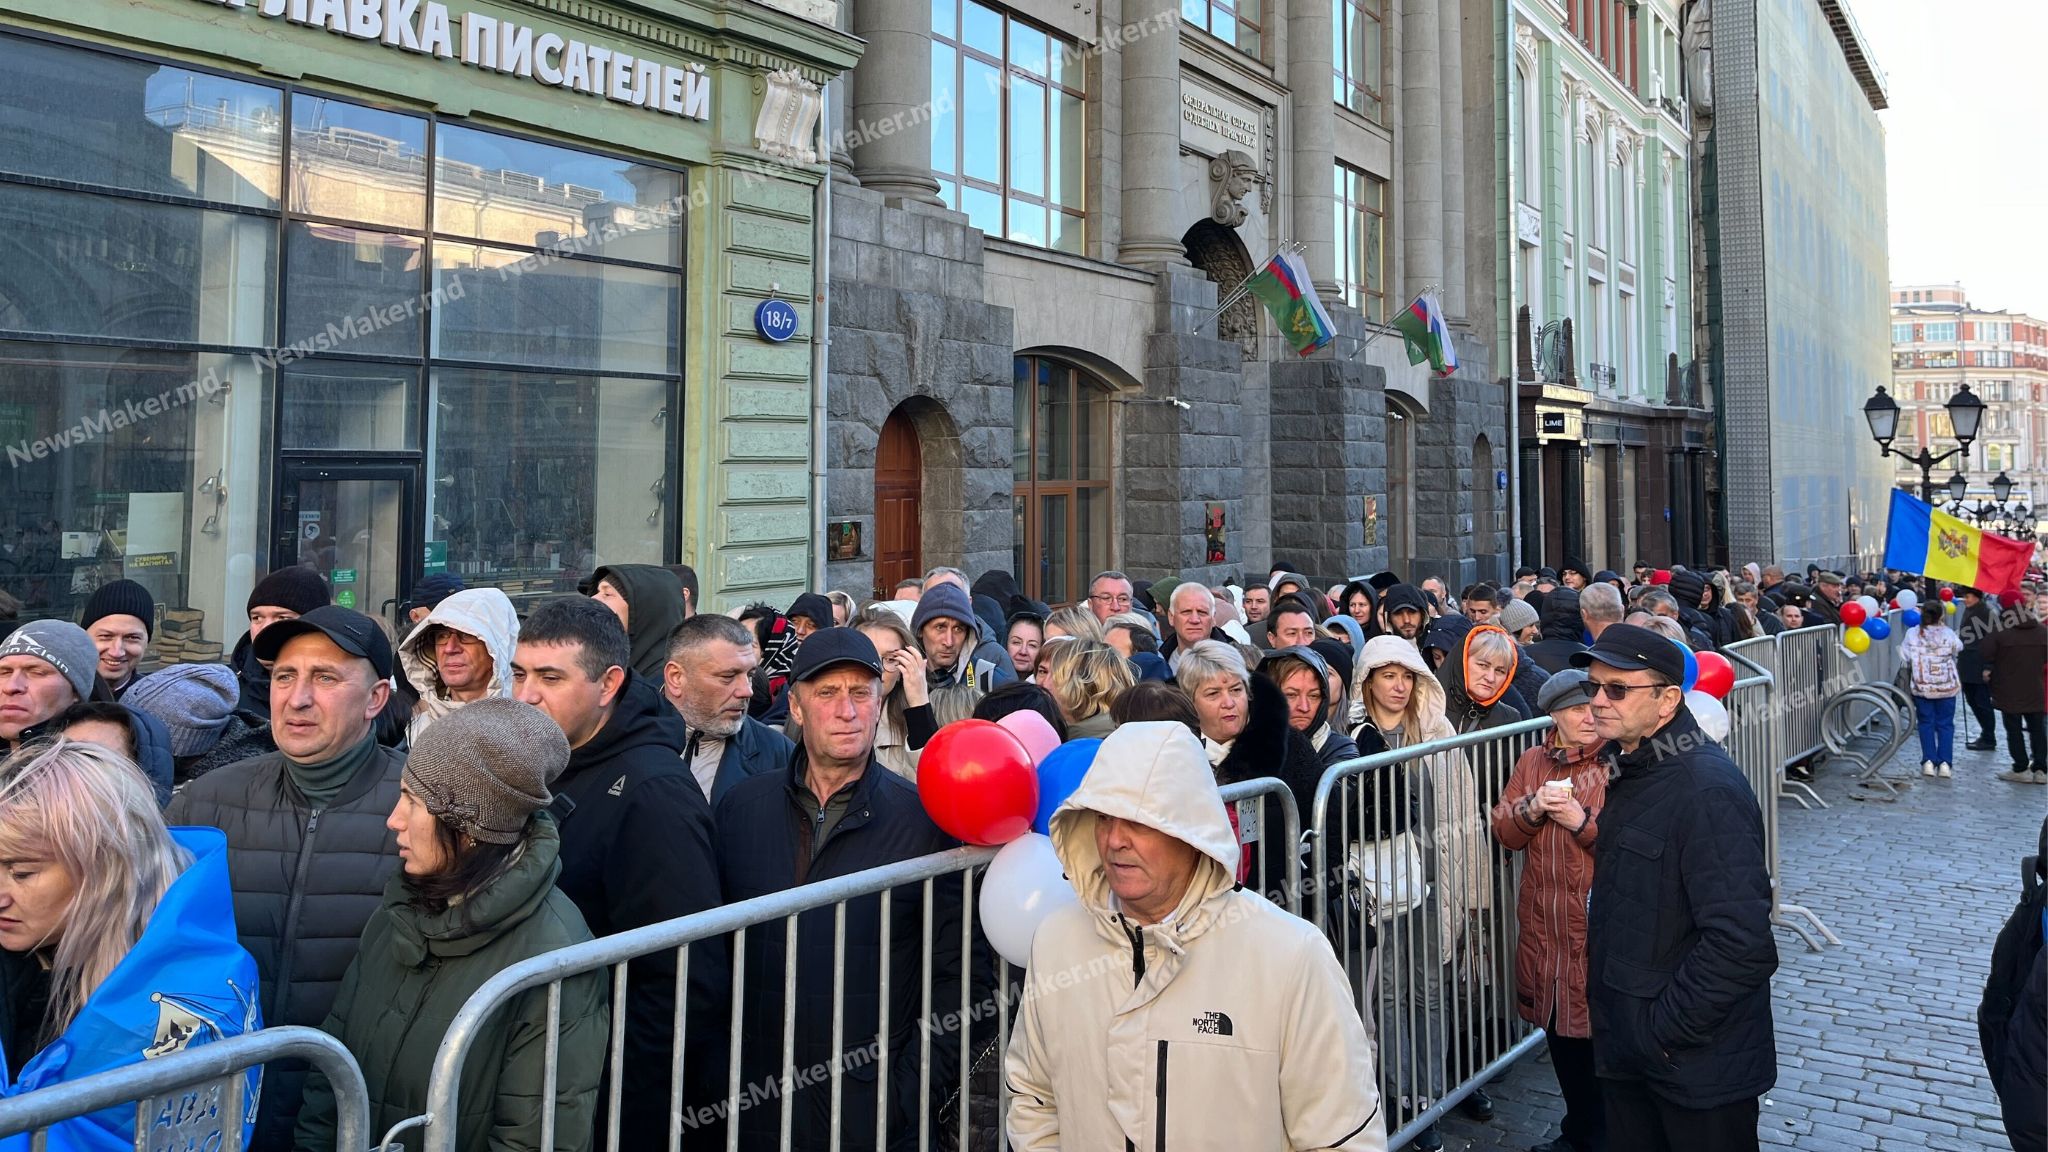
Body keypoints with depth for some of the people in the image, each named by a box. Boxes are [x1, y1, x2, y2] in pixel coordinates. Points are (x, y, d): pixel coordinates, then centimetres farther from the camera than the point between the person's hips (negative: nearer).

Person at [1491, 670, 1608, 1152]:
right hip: (1543, 927, 5)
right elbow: (1503, 832, 7)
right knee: (1561, 1038, 16)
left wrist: (1583, 820, -21)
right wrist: (1533, 807, -11)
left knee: (1598, 1038, 1)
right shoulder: (1532, 762, 8)